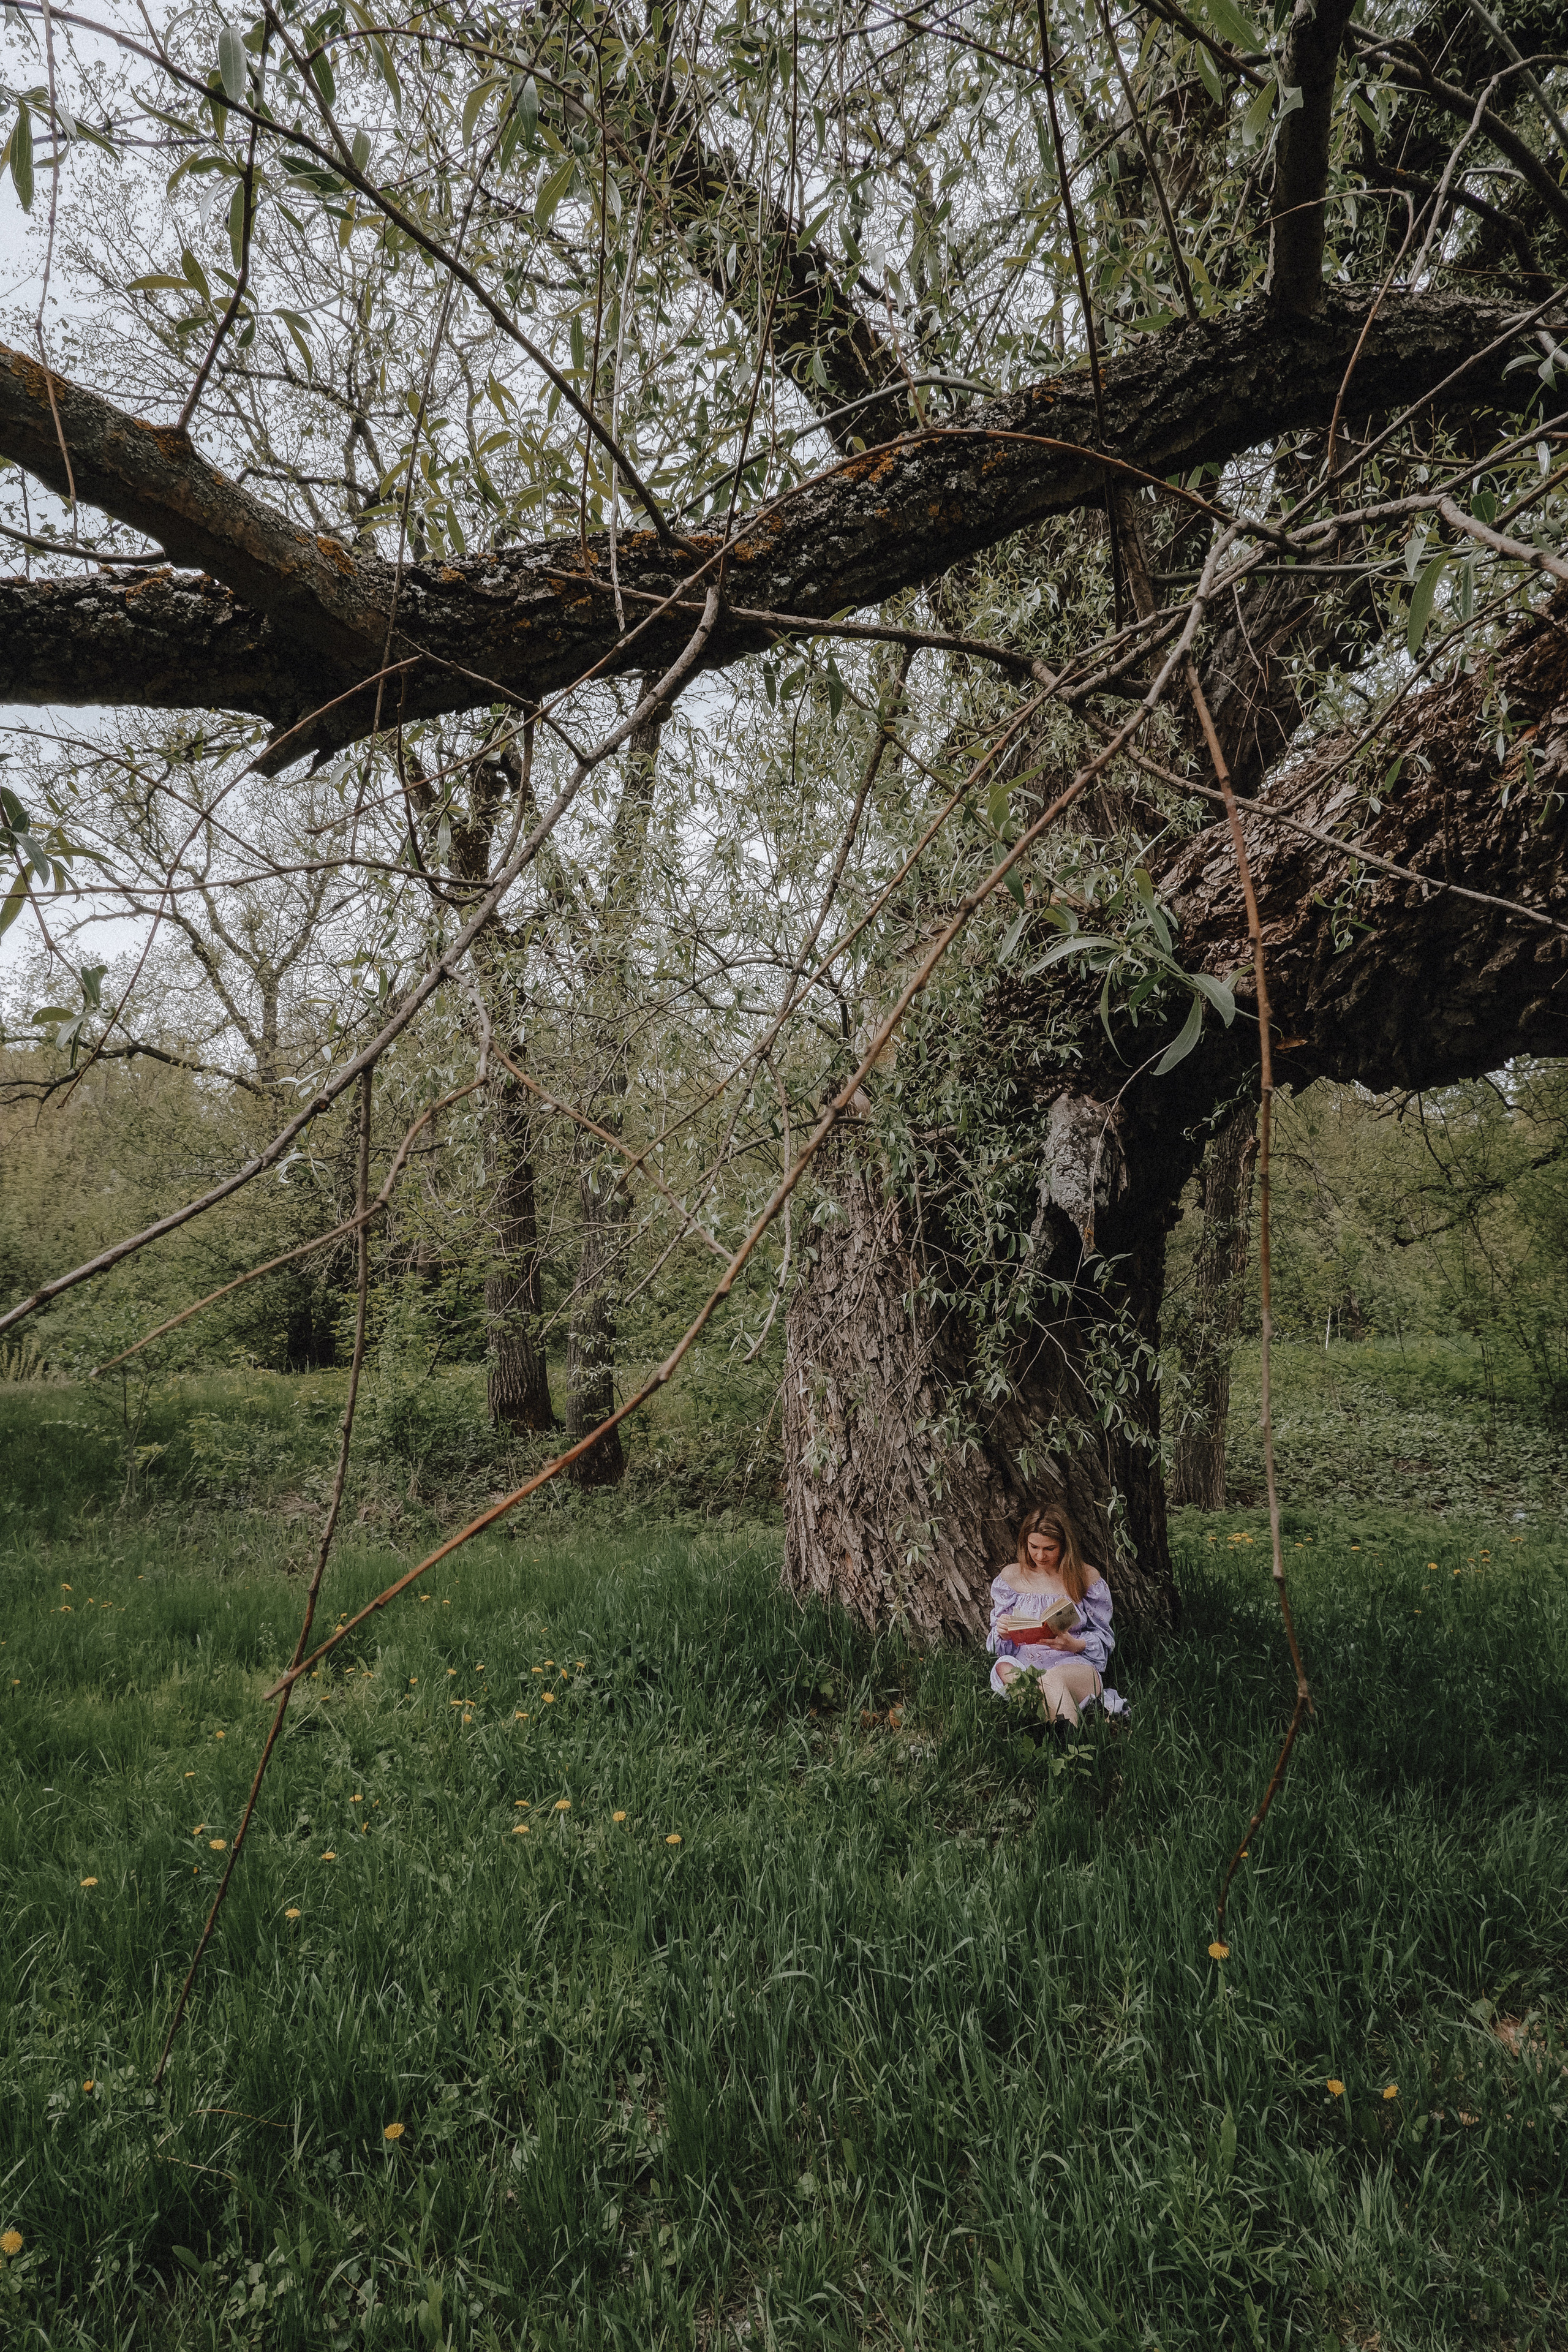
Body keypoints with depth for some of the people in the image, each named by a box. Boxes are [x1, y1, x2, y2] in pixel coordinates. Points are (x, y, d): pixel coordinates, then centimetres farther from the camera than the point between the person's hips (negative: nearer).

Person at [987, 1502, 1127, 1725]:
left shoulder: (1087, 1578, 7)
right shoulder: (1011, 1577, 12)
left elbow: (1105, 1639, 8)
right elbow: (997, 1644, 16)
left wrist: (1076, 1644, -14)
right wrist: (1002, 1633, -10)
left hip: (1076, 1665, -2)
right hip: (1021, 1664, 3)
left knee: (1051, 1680, -40)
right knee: (1005, 1668, -37)